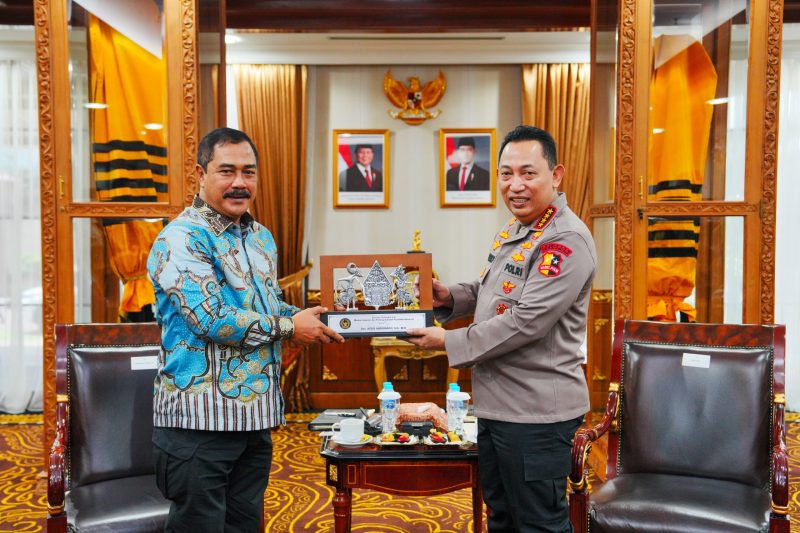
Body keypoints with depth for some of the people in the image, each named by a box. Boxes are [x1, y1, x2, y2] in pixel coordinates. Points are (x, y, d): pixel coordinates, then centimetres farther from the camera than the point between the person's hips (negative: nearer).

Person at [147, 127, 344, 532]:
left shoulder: (262, 238, 13)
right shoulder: (181, 239, -12)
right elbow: (212, 318, -21)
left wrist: (308, 318, 4)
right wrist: (287, 327, -12)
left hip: (257, 413, 8)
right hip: (201, 418, -7)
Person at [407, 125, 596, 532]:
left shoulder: (566, 241, -20)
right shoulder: (512, 230, 10)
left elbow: (525, 323, -25)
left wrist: (449, 342, -16)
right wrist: (449, 297, 2)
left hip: (535, 411, -9)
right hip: (495, 402, 9)